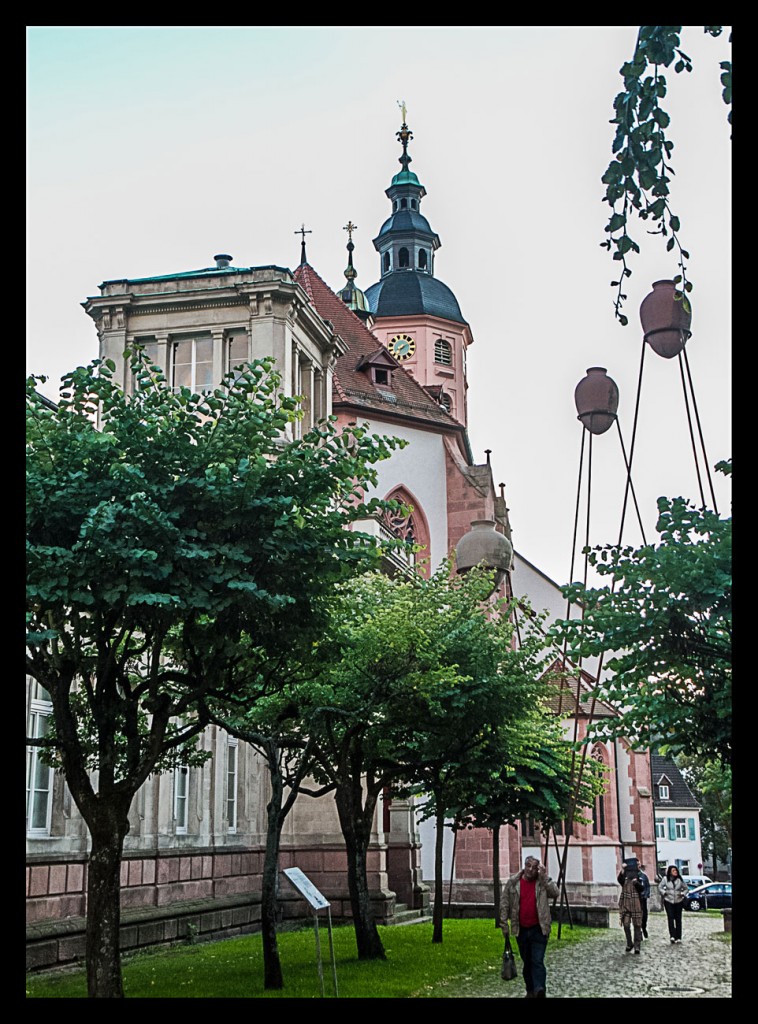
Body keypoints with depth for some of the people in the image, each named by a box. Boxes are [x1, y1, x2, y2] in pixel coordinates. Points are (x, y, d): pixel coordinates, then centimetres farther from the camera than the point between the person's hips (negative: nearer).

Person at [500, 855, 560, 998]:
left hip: (539, 929, -2)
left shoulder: (542, 881, 0)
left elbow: (554, 894, -15)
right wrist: (504, 924, 2)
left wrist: (544, 876, -18)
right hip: (521, 930, 2)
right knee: (527, 962, 13)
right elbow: (504, 903, 5)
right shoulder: (513, 882, 1)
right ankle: (530, 991, 23)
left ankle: (539, 990, -21)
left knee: (537, 961, -12)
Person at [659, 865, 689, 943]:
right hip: (668, 901, -2)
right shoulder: (665, 879, -2)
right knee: (670, 918, -14)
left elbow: (686, 888, 11)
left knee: (678, 919, 4)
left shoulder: (680, 879, 1)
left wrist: (683, 894, -6)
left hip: (679, 902, 2)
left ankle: (678, 937, 10)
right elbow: (660, 888, 6)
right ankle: (672, 936, -20)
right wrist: (664, 892, -11)